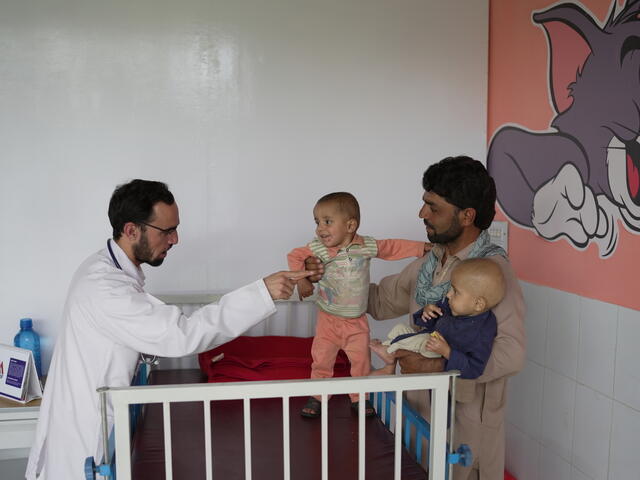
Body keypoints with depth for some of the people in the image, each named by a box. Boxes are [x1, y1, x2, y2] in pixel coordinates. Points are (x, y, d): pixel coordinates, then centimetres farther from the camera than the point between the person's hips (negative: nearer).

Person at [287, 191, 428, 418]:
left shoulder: (367, 246, -9)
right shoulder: (317, 249, -14)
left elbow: (392, 247, 4)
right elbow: (295, 256, -2)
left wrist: (421, 247, 3)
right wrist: (301, 280, -14)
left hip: (357, 321, 1)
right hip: (328, 318, 0)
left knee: (361, 360, 7)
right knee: (321, 359, 6)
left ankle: (359, 397, 26)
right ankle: (317, 397, 24)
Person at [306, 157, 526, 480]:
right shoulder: (428, 263, 5)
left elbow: (511, 353, -28)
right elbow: (382, 301, 14)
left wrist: (436, 365, -29)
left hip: (467, 417, -7)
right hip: (421, 405, 7)